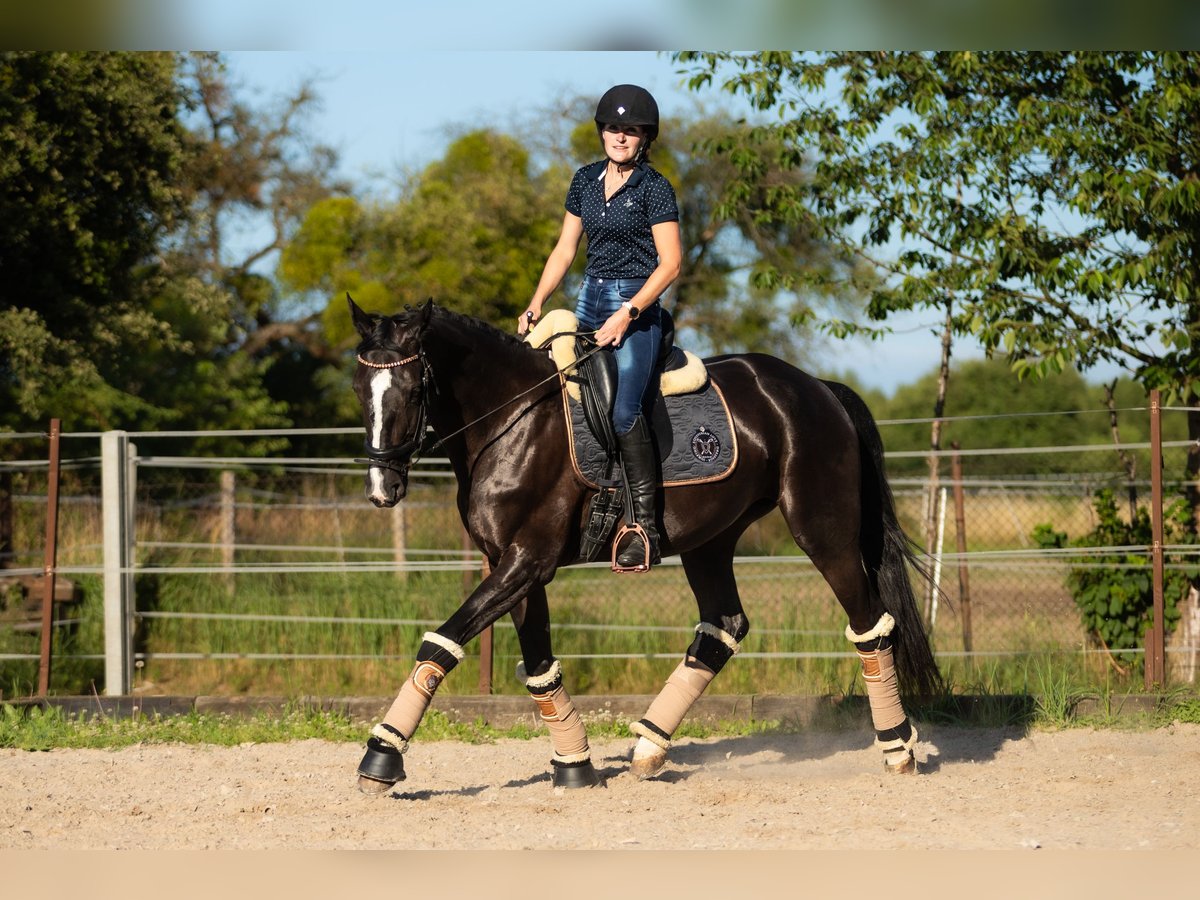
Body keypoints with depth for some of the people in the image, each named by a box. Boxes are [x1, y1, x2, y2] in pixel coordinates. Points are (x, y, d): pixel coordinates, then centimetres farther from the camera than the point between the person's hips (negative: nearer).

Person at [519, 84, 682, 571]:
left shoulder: (654, 188, -7)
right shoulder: (585, 180, 10)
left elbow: (670, 263, -10)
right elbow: (565, 249, 15)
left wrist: (626, 314, -18)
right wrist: (535, 305, 5)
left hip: (637, 304, -7)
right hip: (590, 298, 7)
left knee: (623, 412, -22)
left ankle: (645, 526, -17)